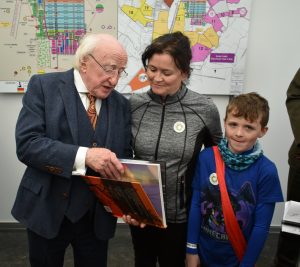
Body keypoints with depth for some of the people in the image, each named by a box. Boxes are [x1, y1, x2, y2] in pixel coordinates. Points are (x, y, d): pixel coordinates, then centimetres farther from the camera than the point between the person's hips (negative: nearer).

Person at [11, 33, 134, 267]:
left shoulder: (121, 104, 2)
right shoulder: (44, 86, -8)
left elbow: (124, 156, 3)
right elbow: (27, 143, -18)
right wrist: (83, 155, -31)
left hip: (98, 215, 3)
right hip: (48, 210, -2)